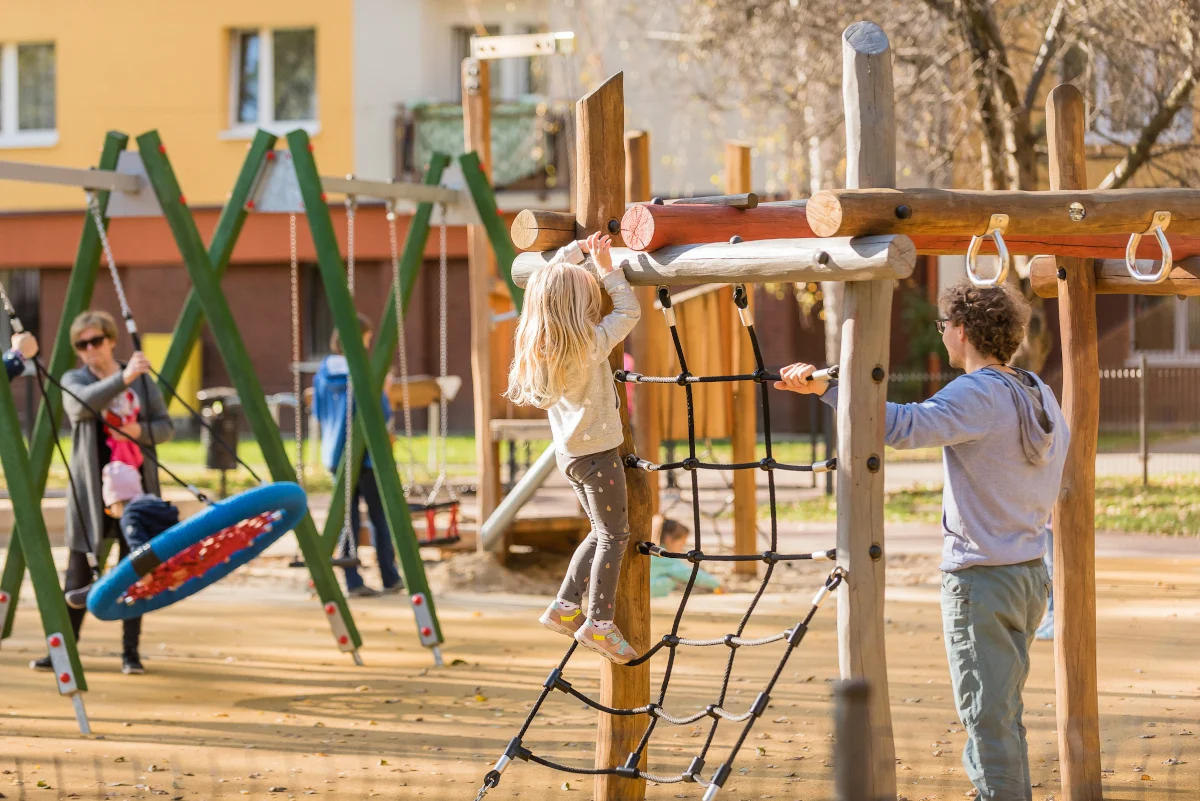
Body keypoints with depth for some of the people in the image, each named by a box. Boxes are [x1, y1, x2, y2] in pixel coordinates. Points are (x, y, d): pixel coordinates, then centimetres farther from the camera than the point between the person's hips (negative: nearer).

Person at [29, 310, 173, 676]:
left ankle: (131, 652, 7)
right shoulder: (73, 380, 0)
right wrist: (123, 378, -36)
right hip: (91, 490, -2)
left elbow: (166, 426, 9)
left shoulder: (142, 379, 8)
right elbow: (83, 405, -23)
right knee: (79, 571, 0)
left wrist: (140, 431, -13)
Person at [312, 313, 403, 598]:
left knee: (347, 518, 5)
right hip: (367, 453, -5)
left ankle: (353, 582, 2)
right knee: (380, 517, 6)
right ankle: (390, 579, 12)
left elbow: (318, 412, 11)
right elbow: (381, 412, -15)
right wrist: (383, 391, 3)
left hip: (337, 453, 5)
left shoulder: (324, 371, 2)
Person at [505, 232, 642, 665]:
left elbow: (548, 278, 14)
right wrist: (607, 269, -7)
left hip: (570, 450, 8)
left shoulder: (539, 344, 1)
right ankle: (599, 624, -5)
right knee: (614, 535, -1)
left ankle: (565, 607, 16)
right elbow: (629, 311, -11)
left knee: (603, 531, 18)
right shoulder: (591, 344, -20)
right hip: (596, 451, -8)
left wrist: (579, 251, 12)